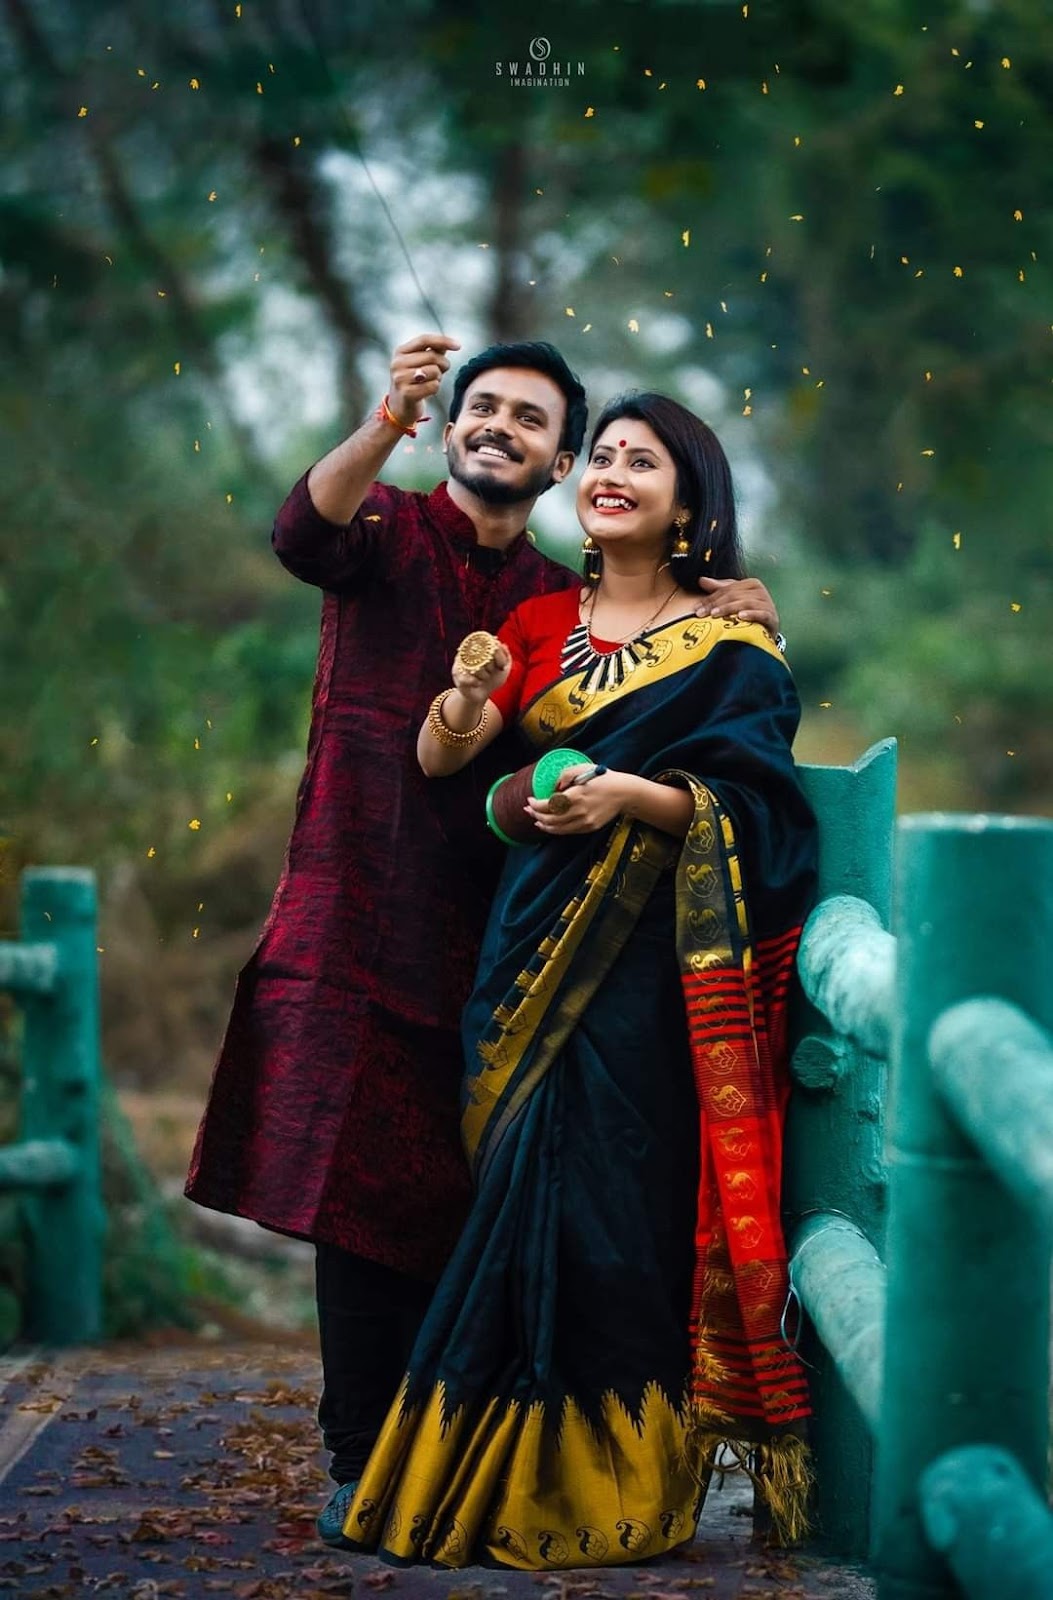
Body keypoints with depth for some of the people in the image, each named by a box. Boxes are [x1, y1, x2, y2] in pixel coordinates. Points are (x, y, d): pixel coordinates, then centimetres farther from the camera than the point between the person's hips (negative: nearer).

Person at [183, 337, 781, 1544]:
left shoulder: (564, 605, 14)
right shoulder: (391, 533, 2)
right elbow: (306, 533, -20)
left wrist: (735, 622, -4)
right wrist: (385, 427, -39)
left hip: (488, 935, 3)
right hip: (362, 921, -3)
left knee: (457, 1204, 3)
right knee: (363, 1187, -3)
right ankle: (362, 1464, 3)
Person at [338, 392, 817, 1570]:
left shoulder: (728, 645, 3)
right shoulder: (542, 623, 15)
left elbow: (751, 800, -5)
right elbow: (437, 760, 6)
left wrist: (633, 795, -20)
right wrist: (465, 702, -16)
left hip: (650, 955, -4)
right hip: (536, 942, 4)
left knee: (614, 1193, -11)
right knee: (526, 1188, -1)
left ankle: (610, 1483, -5)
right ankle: (524, 1470, 6)